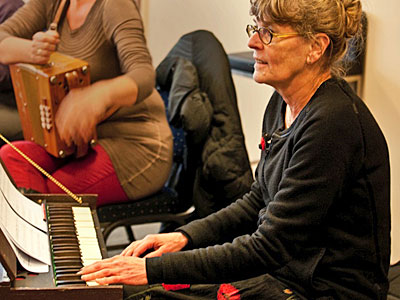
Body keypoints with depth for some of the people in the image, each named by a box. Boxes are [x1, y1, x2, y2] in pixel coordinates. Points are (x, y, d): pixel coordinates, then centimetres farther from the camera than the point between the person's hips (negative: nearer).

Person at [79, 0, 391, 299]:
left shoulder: (334, 123, -25)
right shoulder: (283, 104, 4)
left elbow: (268, 248, -26)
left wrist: (154, 269, -24)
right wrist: (186, 236, 3)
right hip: (282, 270, 8)